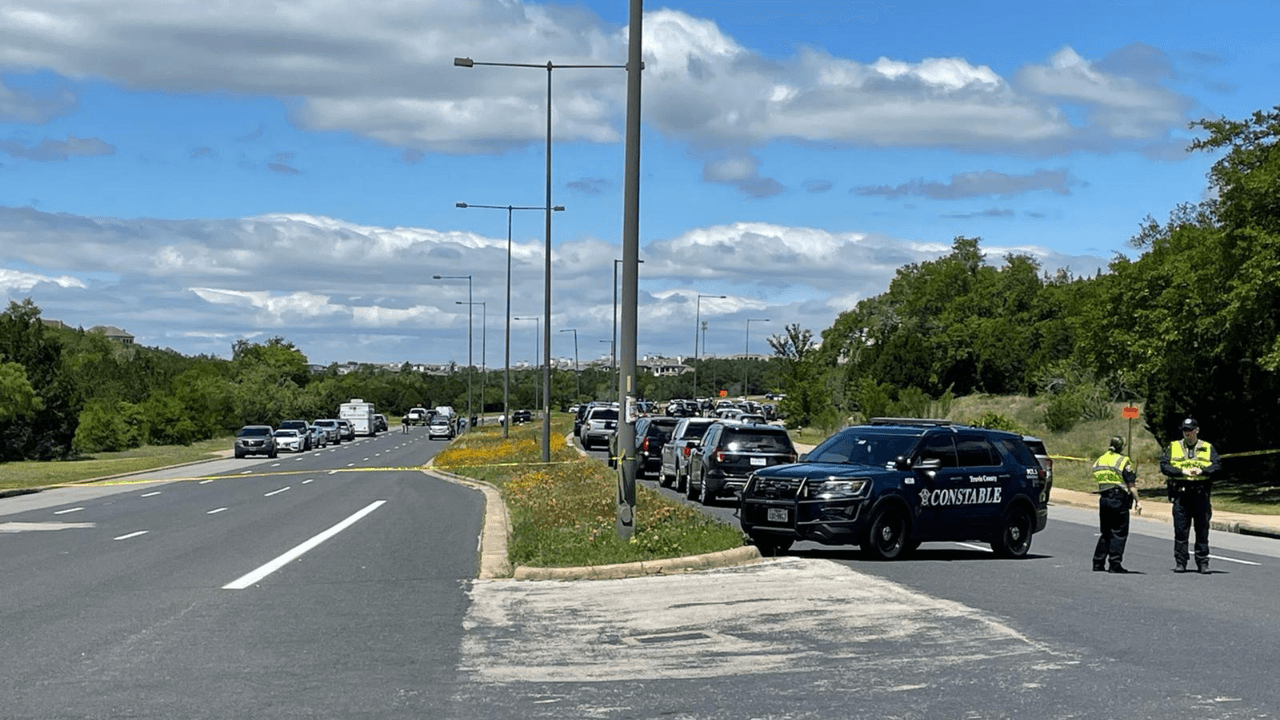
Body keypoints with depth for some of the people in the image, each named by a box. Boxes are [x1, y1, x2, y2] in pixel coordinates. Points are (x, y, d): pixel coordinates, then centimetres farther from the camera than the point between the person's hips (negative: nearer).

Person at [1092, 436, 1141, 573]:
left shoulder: (1099, 461, 12)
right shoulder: (1123, 461, -7)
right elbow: (1131, 484, -10)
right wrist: (1137, 501, -4)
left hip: (1103, 499, 6)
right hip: (1119, 499, -6)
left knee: (1106, 533, 15)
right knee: (1119, 533, 0)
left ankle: (1098, 563, 13)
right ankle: (1115, 565, -3)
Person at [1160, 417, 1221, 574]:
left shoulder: (1208, 448, 12)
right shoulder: (1173, 447, 12)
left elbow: (1217, 465, 0)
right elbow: (1164, 466, 1)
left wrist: (1201, 470, -17)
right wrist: (1182, 471, -12)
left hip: (1201, 493, 0)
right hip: (1180, 492, 0)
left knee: (1202, 529, 1)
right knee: (1180, 529, 1)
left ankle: (1203, 563, 6)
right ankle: (1180, 562, 7)